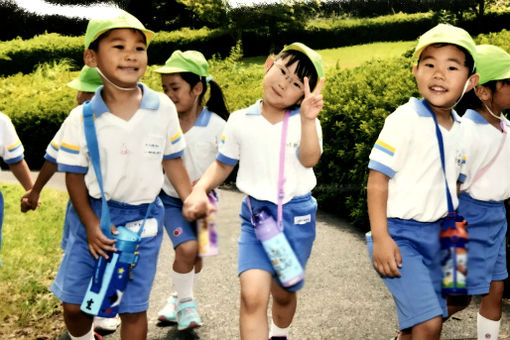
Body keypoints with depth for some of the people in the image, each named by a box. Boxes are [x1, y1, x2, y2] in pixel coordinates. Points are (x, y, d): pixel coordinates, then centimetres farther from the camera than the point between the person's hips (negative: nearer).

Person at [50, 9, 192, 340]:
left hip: (144, 219, 0)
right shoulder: (81, 119, -11)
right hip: (95, 216, 1)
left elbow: (172, 161, 3)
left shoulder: (164, 108, -10)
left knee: (134, 309, 6)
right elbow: (74, 174, -3)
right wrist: (91, 224, -10)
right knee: (74, 304, 9)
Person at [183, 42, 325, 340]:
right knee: (253, 294, -18)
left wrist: (308, 118, -37)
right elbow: (223, 165, 10)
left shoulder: (305, 121, -5)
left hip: (297, 216, 0)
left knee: (283, 292, 16)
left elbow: (309, 159, -24)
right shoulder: (240, 121, -1)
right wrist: (200, 189, -7)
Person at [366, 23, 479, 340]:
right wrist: (380, 237, -21)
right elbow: (377, 178, -16)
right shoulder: (404, 120, -16)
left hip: (433, 233, 7)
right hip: (399, 233, -7)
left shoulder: (458, 127, 5)